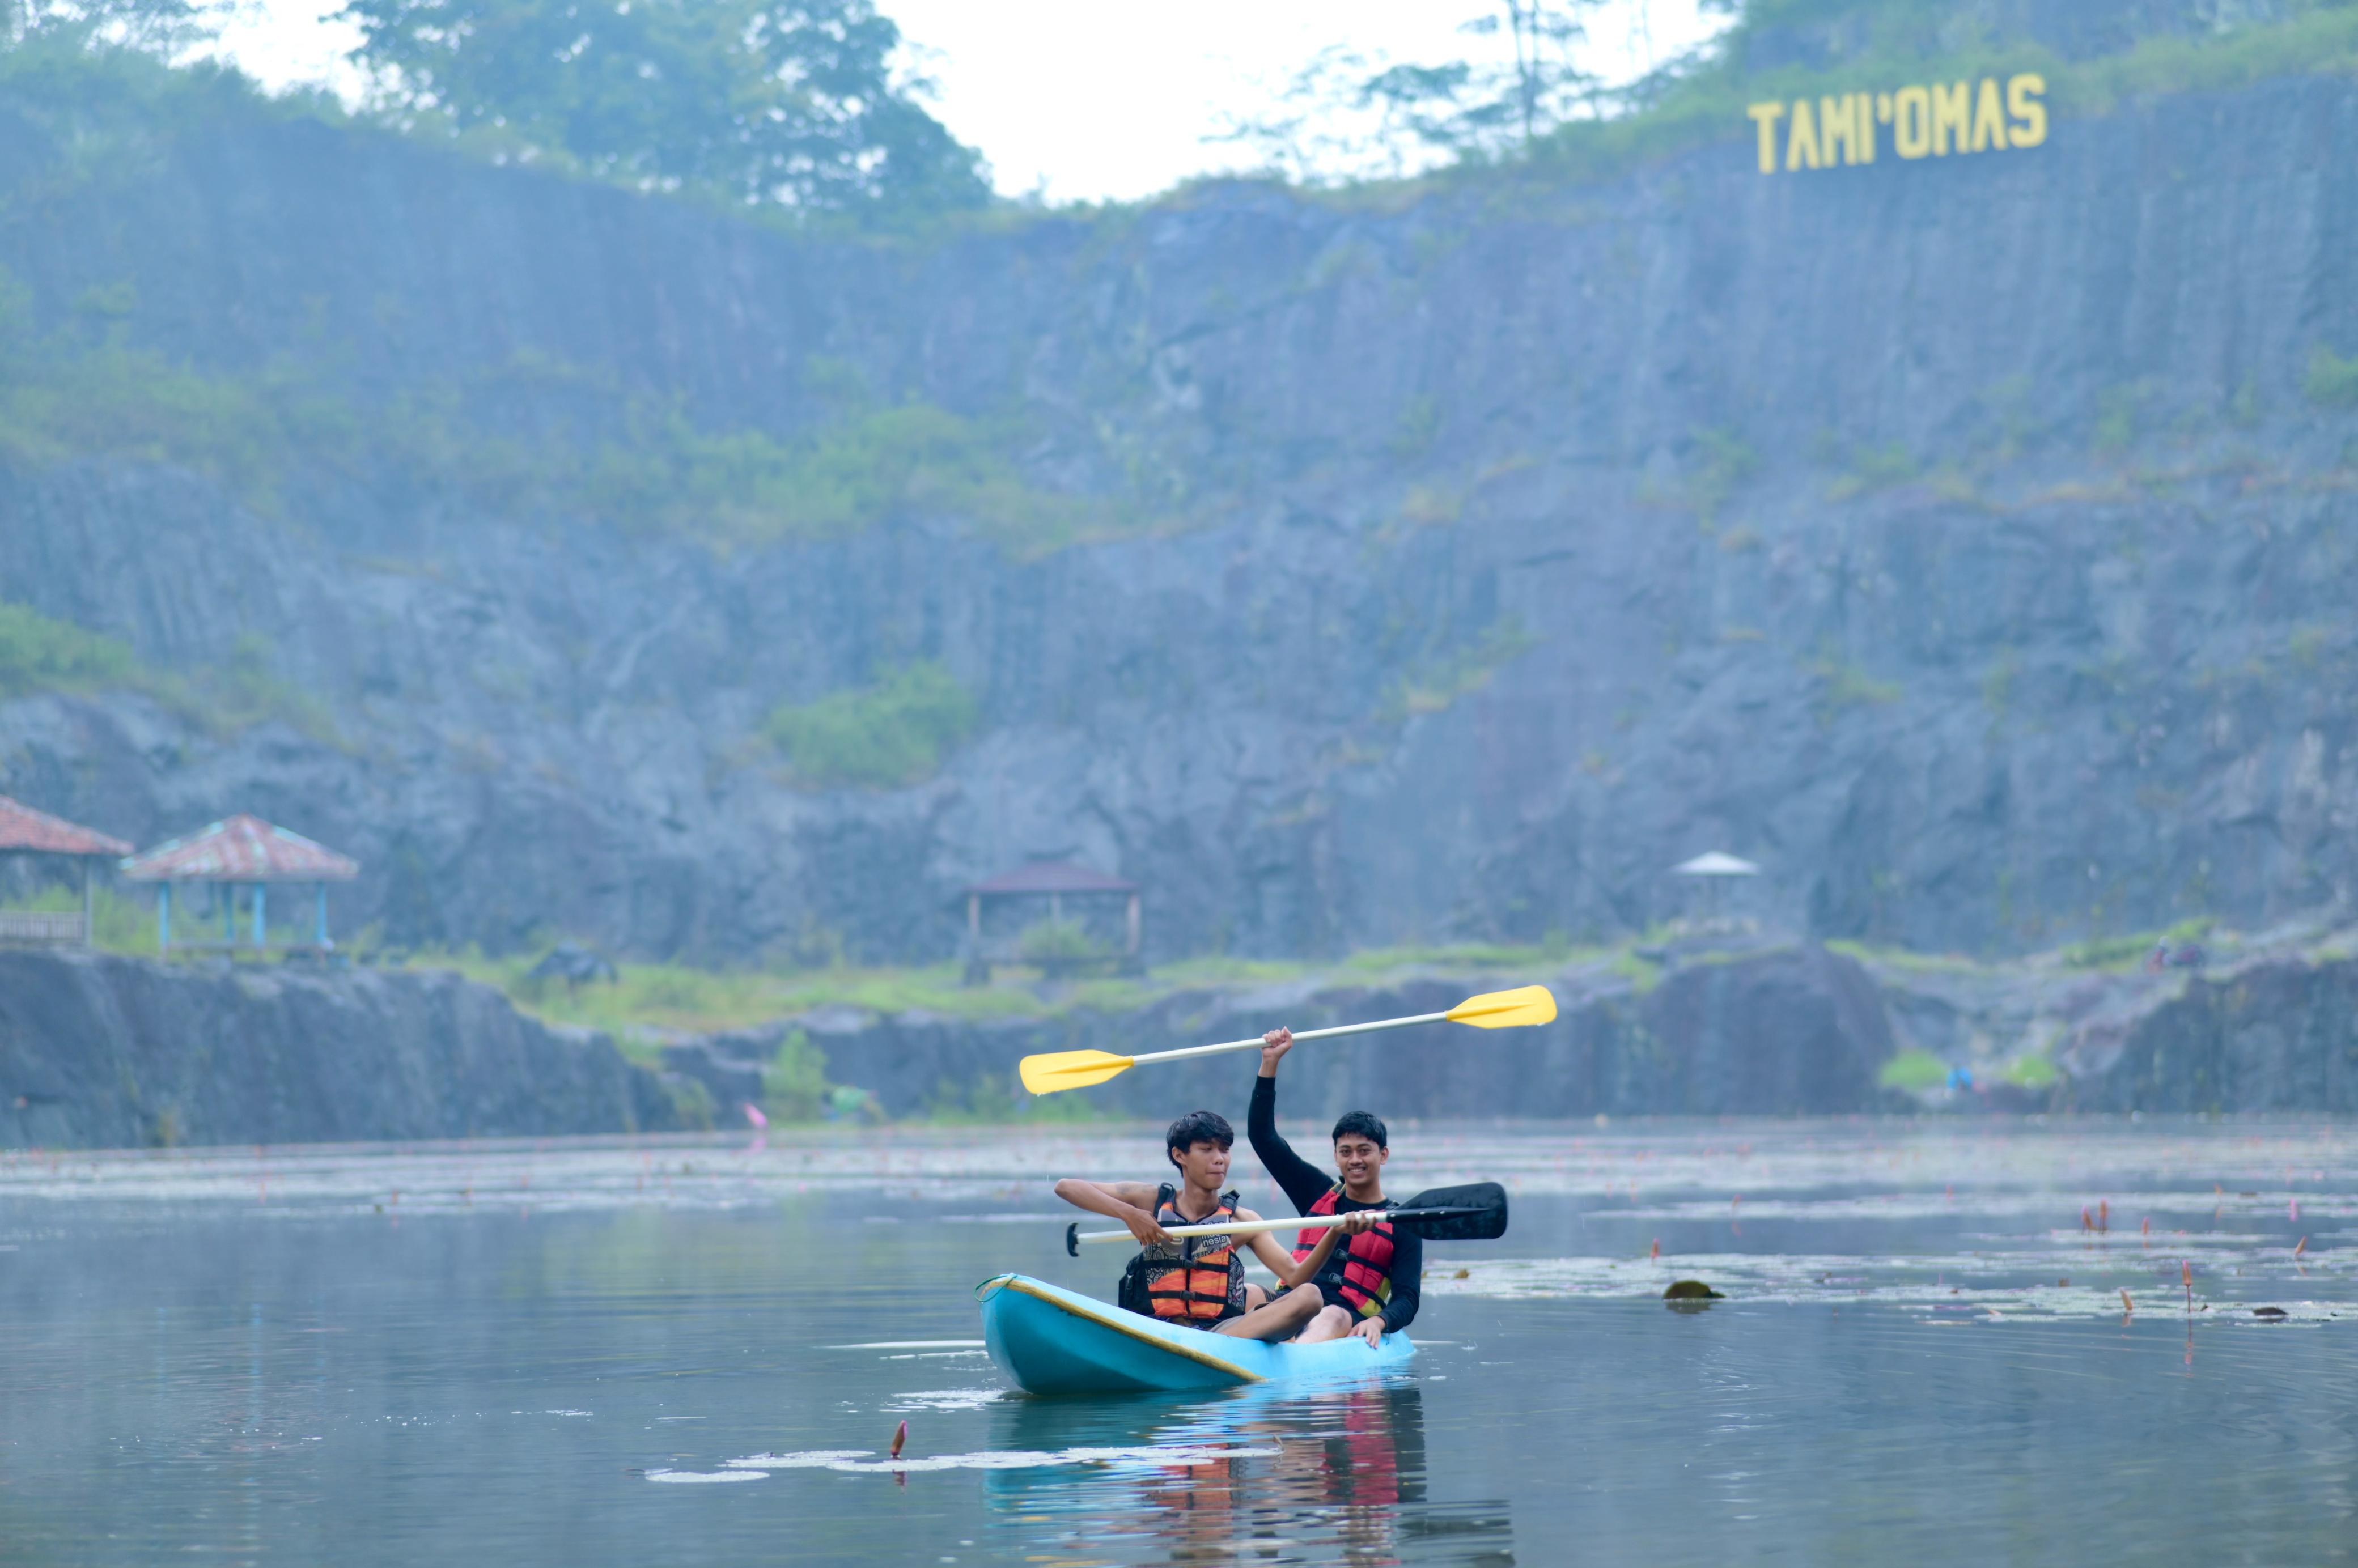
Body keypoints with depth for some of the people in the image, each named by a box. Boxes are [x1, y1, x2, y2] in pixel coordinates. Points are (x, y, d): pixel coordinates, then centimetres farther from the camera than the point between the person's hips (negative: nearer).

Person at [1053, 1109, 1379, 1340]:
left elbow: (1295, 1277, 3)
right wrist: (1129, 1214, -9)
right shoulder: (1153, 1202, 12)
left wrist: (1336, 1234, -14)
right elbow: (1065, 1187, 5)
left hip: (1222, 1327, 1)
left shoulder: (1241, 1220, 14)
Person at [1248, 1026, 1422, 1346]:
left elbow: (1406, 1299, 3)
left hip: (1348, 1322, -5)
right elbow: (1262, 1136, 22)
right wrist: (1270, 1063, 14)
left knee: (1332, 1317, -41)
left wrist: (1379, 1321, -21)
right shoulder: (1319, 1194, 22)